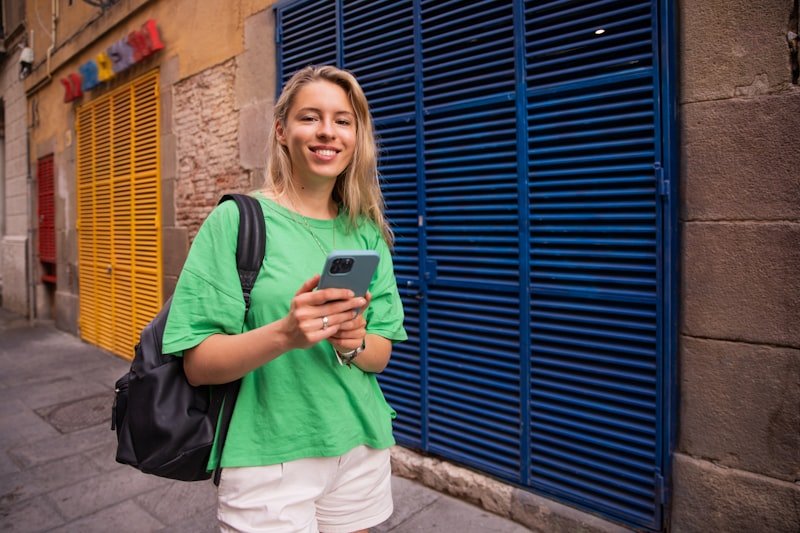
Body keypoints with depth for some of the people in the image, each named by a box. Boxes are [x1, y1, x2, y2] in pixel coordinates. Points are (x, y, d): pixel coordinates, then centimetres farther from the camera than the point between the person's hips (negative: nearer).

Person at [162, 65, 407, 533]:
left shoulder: (366, 232, 2)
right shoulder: (236, 220, -10)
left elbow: (381, 354, 4)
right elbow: (199, 364, -12)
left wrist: (355, 343, -18)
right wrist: (284, 334, -29)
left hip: (360, 446, 5)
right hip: (270, 455, -4)